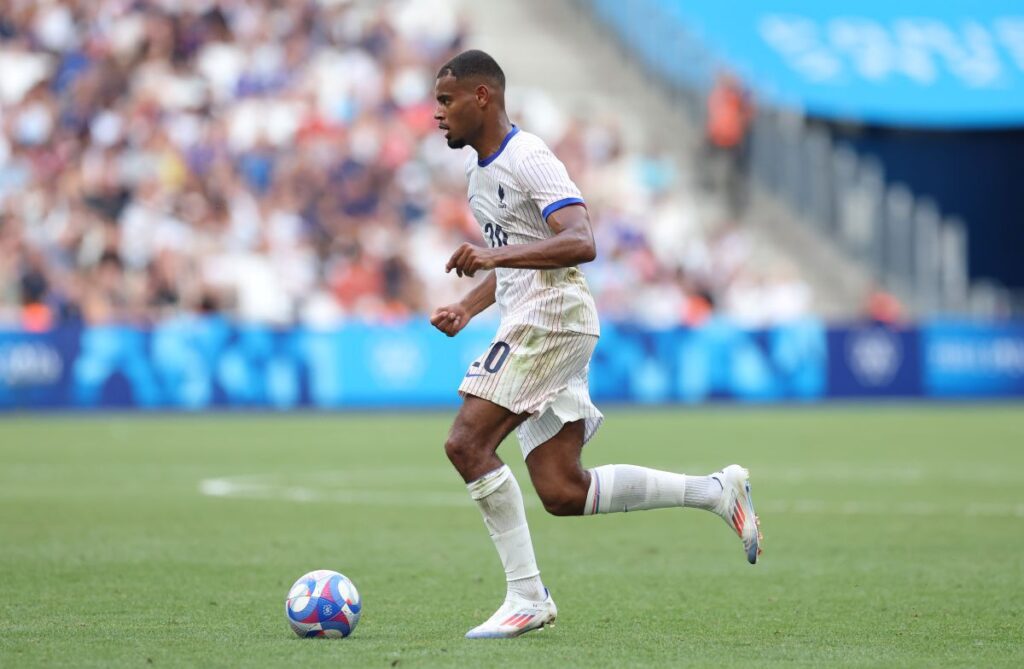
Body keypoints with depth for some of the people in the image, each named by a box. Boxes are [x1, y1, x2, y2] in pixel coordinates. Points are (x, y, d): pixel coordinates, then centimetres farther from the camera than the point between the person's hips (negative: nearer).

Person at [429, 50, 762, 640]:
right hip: (527, 322, 10)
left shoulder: (527, 158, -11)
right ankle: (718, 491, 13)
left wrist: (496, 256, -33)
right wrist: (467, 308, 17)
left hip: (551, 317, -10)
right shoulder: (481, 171, 20)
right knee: (564, 493, 3)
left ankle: (527, 597, -14)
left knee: (466, 443, -17)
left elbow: (580, 243, -24)